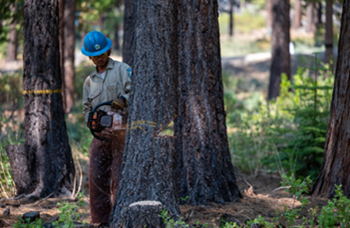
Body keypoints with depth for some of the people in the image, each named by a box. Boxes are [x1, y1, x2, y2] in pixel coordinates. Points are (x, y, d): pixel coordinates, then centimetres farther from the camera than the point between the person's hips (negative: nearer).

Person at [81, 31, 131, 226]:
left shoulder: (123, 70, 3)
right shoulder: (90, 81, 19)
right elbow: (87, 108, 21)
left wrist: (123, 101, -28)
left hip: (121, 132, -5)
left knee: (119, 178, -8)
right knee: (97, 178, 1)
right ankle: (101, 222, 6)